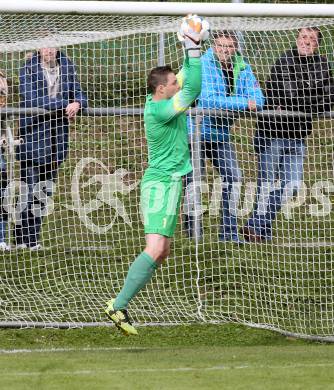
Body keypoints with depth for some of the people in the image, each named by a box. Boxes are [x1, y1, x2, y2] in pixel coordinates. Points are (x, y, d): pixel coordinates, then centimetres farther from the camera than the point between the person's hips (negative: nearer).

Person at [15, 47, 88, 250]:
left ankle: (32, 239, 15)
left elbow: (79, 94, 9)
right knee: (30, 190, -5)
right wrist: (65, 104, -21)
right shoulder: (29, 69, -7)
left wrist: (77, 103, -16)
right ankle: (24, 239, 1)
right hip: (33, 136, -5)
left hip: (58, 137, 5)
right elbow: (31, 99, -17)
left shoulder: (66, 67, 6)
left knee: (45, 191, 8)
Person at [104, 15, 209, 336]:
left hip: (167, 182, 10)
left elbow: (185, 79, 20)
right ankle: (118, 306, -22)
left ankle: (121, 303, 13)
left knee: (161, 252, 11)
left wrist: (191, 50, 9)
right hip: (161, 185, -10)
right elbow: (192, 90, -22)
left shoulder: (157, 101, 8)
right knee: (155, 249, -20)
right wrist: (193, 50, -17)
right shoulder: (159, 111, -19)